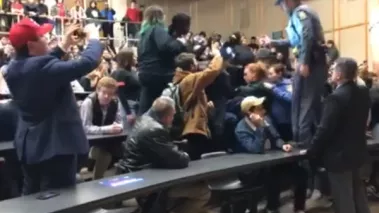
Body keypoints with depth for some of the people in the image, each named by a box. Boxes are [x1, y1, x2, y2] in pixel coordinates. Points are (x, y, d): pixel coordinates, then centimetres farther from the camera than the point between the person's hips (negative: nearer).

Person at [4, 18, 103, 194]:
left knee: (32, 197, 21)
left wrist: (63, 46, 17)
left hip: (29, 145, 9)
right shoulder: (41, 67, -25)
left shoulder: (13, 68, 1)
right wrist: (93, 39, -10)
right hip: (55, 144, -9)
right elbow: (87, 63, -28)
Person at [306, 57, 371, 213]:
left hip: (339, 155, -8)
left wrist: (312, 152, -11)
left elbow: (325, 129, -23)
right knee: (358, 195, 24)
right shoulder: (363, 92, 1)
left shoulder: (336, 98, -25)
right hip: (358, 152, 8)